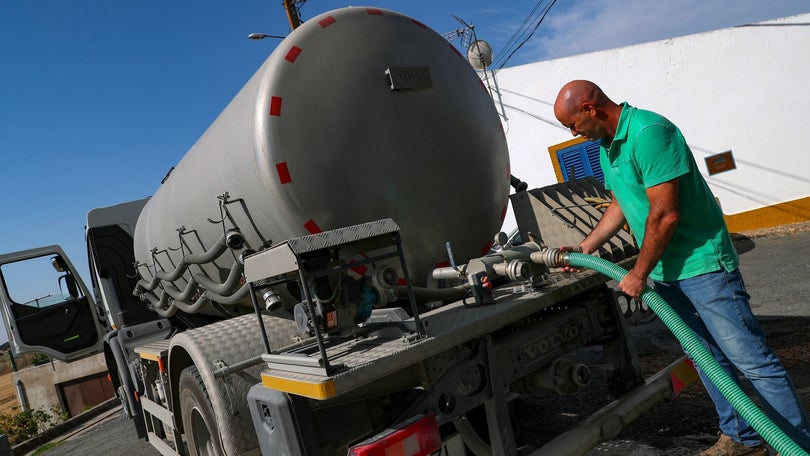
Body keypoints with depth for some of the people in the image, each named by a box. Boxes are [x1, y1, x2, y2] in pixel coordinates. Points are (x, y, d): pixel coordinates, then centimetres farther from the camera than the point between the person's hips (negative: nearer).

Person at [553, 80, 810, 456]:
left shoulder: (648, 132, -21)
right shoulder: (606, 146, 10)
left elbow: (665, 215, -23)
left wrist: (638, 275, -14)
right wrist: (583, 249, 17)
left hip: (702, 263, -9)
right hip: (665, 272, 9)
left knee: (751, 360, -3)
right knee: (708, 358, 15)